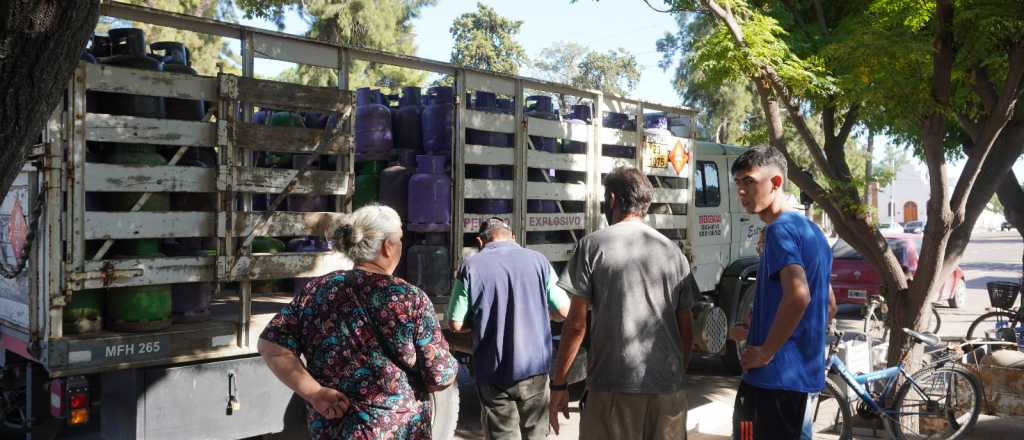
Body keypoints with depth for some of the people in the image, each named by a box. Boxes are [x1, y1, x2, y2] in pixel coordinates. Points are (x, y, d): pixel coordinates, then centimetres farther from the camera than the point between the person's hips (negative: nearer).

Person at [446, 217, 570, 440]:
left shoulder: (471, 266, -5)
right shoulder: (538, 259, -1)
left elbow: (456, 324, -5)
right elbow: (564, 311, 0)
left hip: (493, 373, -1)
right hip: (534, 368, 1)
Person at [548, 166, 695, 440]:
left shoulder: (593, 246, -2)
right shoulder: (673, 251, 9)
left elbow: (576, 325, -5)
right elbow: (686, 330, 12)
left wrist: (558, 384, 3)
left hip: (614, 386, -4)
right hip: (669, 388, 4)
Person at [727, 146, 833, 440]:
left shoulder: (780, 229, -15)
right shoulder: (811, 231, 14)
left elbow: (798, 294, -31)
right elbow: (828, 305, 22)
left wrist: (765, 351, -21)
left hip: (772, 373, -10)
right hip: (803, 371, 10)